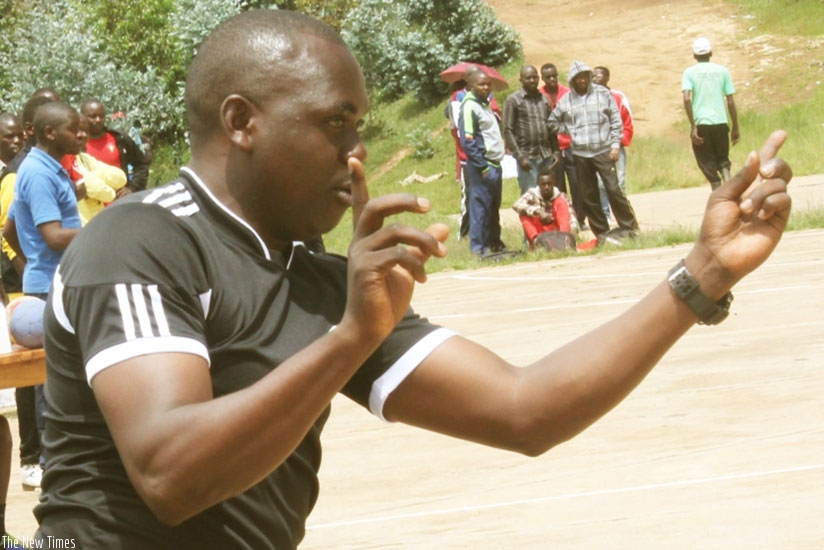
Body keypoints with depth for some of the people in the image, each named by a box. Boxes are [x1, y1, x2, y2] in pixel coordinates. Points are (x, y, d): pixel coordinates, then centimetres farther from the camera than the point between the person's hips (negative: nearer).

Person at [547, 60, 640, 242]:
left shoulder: (602, 93, 1)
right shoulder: (566, 100, 5)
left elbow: (615, 120, 2)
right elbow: (552, 122, 16)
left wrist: (615, 144, -4)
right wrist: (570, 131, 5)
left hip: (603, 151, -3)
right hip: (580, 154, 3)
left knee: (613, 189, -9)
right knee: (588, 196, 5)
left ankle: (629, 228, -1)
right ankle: (601, 232, 15)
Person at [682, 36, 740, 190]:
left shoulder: (689, 72, 2)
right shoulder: (722, 71, 6)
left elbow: (687, 98, -13)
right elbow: (731, 102, 5)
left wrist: (693, 126, -13)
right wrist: (735, 128, 12)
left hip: (700, 124, -1)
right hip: (720, 122, 1)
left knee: (708, 165, 7)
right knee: (722, 159, 18)